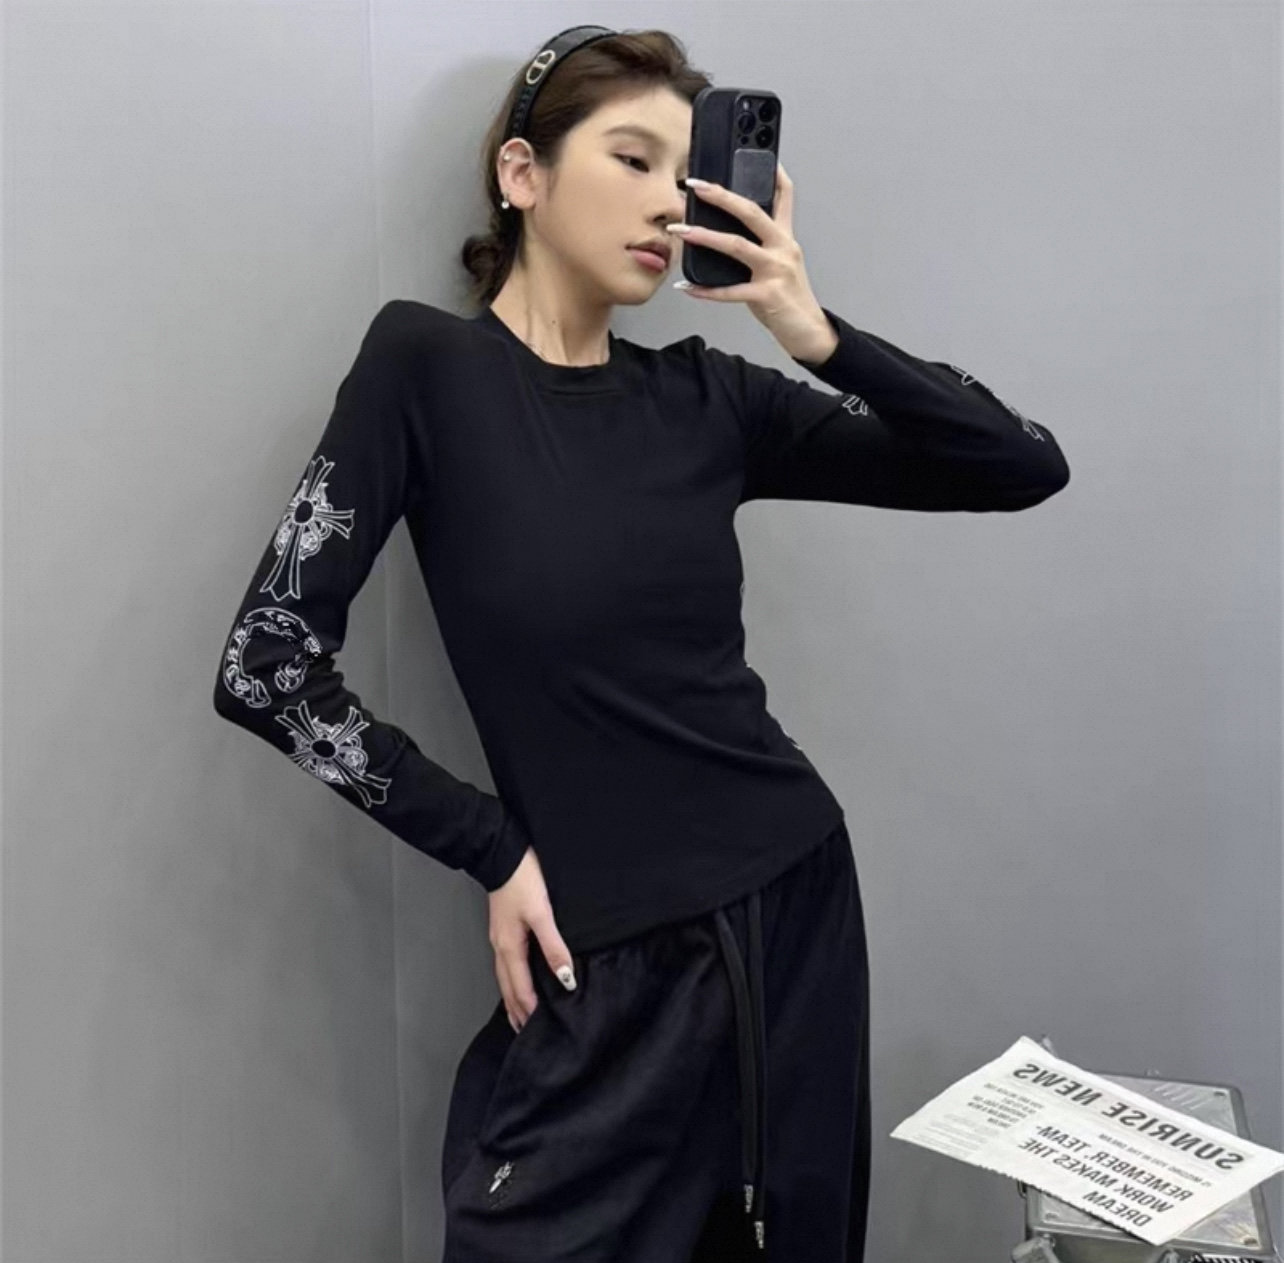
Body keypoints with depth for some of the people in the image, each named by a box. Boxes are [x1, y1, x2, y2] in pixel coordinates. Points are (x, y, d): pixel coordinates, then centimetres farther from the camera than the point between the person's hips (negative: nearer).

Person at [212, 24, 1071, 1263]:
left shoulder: (705, 394, 3)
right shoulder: (428, 363, -8)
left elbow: (1027, 467, 2)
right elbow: (267, 665, -11)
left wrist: (821, 337, -11)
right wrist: (493, 851, -9)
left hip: (797, 904, 5)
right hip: (610, 964, -5)